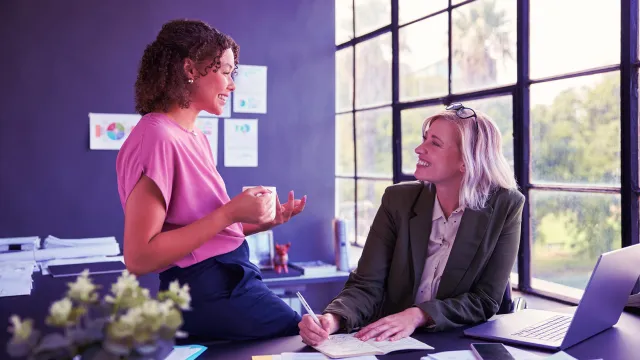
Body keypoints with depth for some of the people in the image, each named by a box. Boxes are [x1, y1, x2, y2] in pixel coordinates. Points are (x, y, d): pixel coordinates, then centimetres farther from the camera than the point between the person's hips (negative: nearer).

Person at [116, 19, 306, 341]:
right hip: (207, 293, -8)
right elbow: (139, 257, -21)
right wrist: (230, 213, -21)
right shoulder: (158, 137, -17)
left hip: (230, 280, 9)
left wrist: (262, 221, 3)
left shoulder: (195, 136, 9)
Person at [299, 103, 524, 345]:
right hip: (392, 342, 1)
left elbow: (486, 300, -8)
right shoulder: (398, 200, -3)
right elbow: (367, 284, -7)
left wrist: (418, 316, -23)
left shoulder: (505, 207, -7)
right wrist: (331, 319, -27)